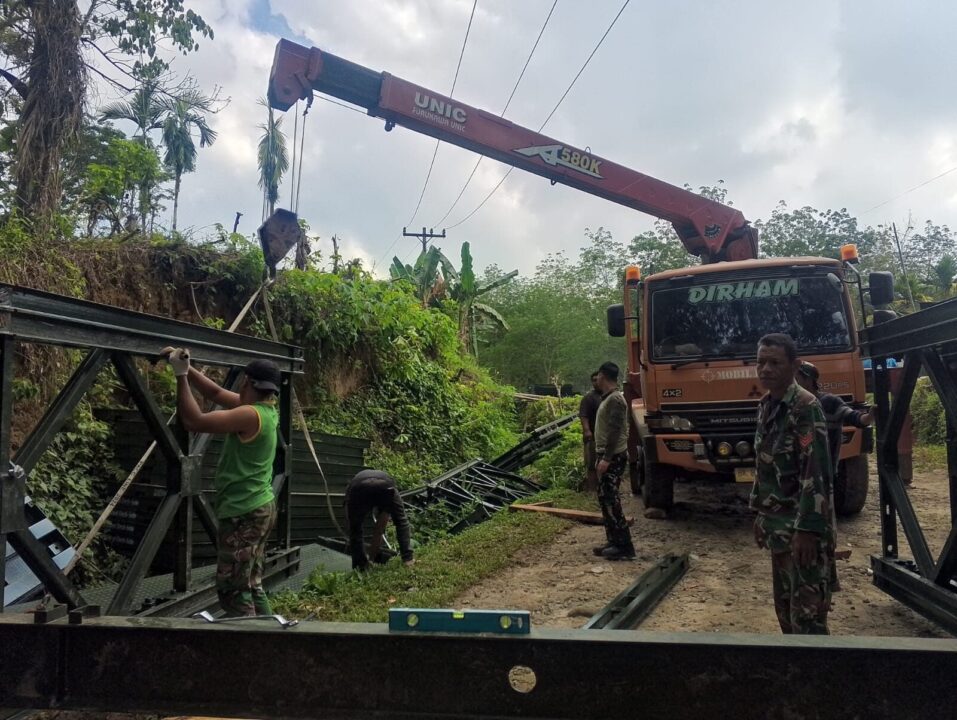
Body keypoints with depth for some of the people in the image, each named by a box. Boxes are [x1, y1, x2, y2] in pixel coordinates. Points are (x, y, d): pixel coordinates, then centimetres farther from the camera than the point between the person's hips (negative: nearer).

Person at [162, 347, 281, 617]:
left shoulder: (250, 415, -20)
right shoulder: (265, 409, 7)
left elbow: (194, 421, -20)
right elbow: (216, 393, 16)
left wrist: (181, 376, -14)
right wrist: (186, 367, 10)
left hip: (243, 514, -9)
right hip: (260, 508, 10)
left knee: (232, 590, -3)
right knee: (251, 586, 17)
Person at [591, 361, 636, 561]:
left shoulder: (615, 399, -16)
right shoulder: (608, 398, 15)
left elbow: (615, 431, -22)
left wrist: (606, 459, -24)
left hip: (613, 457, -10)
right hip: (608, 456, 10)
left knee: (611, 501, -10)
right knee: (606, 499, 12)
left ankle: (624, 547, -7)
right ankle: (614, 542, 19)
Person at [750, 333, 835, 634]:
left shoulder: (805, 406, -16)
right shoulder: (766, 406, 10)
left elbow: (816, 472, -21)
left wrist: (808, 529, -23)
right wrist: (761, 514, 18)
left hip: (802, 525, -8)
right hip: (779, 525, 8)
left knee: (807, 613, -4)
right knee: (784, 606, 16)